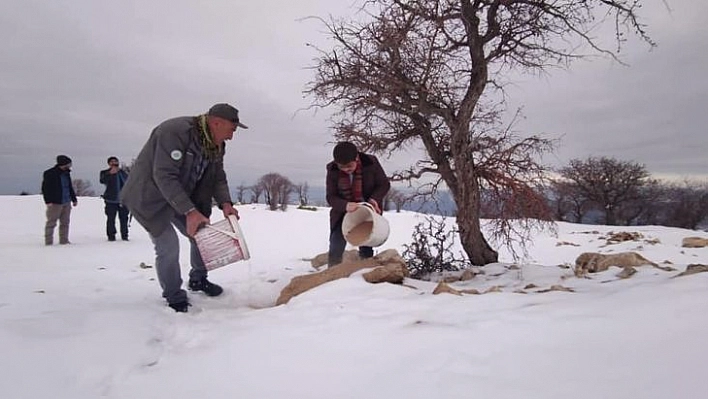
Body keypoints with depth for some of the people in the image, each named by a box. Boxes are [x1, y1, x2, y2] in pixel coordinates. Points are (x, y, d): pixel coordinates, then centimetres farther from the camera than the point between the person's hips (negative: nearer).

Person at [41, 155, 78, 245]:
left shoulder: (66, 173, 13)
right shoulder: (49, 173, -8)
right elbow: (45, 188, -10)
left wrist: (74, 199, 21)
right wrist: (48, 201, -17)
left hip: (66, 203, 7)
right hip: (55, 203, -7)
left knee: (65, 222, 10)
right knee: (51, 223, -2)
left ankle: (64, 241, 17)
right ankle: (48, 242, 3)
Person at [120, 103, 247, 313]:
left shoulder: (217, 145, -3)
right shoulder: (175, 131, -30)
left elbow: (218, 178, 3)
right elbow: (164, 177, -35)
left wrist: (225, 203, -18)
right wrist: (189, 211, -39)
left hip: (181, 196, 8)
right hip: (150, 197, -8)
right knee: (168, 247, -13)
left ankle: (198, 280, 31)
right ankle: (175, 299, 7)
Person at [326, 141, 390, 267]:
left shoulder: (371, 163, -20)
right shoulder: (333, 170, -17)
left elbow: (384, 184, -7)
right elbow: (331, 197, -14)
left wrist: (374, 198, -26)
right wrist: (345, 205, -35)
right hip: (343, 212, 1)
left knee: (366, 249, 6)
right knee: (335, 249, -1)